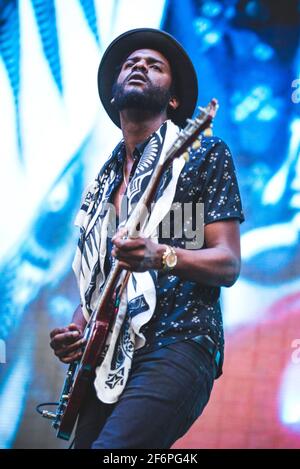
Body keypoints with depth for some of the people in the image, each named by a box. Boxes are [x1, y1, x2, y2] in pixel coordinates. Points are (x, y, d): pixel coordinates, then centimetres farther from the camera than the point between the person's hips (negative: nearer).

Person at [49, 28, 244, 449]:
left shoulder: (204, 155, 4)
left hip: (176, 347, -7)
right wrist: (76, 329, 6)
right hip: (108, 359, 7)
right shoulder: (105, 180, 22)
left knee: (110, 448, -28)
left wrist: (162, 256, -22)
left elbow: (228, 264, -3)